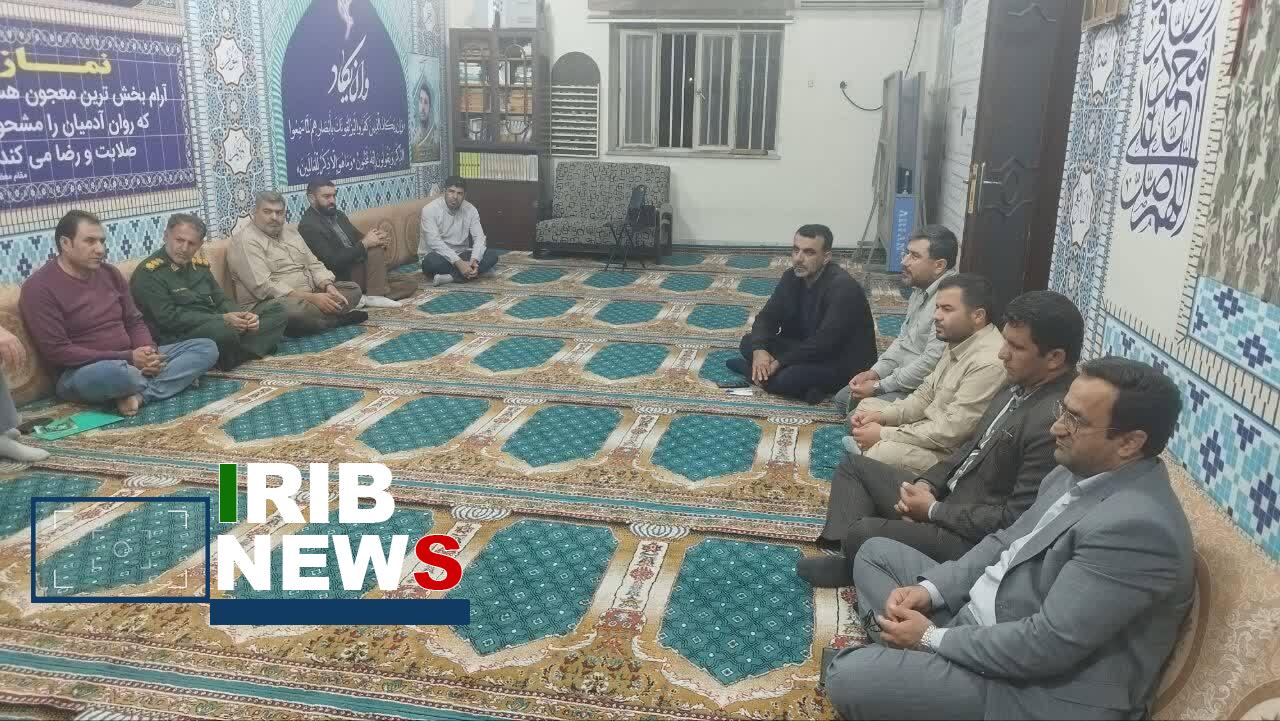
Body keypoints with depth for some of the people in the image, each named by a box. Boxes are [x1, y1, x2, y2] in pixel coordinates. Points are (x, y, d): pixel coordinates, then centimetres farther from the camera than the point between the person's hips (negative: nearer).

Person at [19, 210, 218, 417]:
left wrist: (148, 352, -10)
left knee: (206, 347, -7)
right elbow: (57, 352, -17)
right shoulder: (39, 287, -10)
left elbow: (134, 322, 13)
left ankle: (138, 394, -24)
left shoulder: (109, 273, 10)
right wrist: (127, 358, -21)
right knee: (115, 372, -43)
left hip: (129, 362, 7)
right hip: (80, 372, -7)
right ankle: (176, 377, -11)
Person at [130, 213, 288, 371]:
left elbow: (221, 300, 15)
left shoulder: (199, 264, 15)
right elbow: (169, 318, -16)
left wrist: (244, 317, -8)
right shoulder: (148, 273, -8)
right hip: (181, 337, -8)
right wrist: (222, 319, -20)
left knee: (275, 310, 1)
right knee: (223, 330, -40)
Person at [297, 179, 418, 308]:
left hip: (358, 270, 8)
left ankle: (366, 297, -12)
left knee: (410, 284, -1)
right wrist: (364, 243, -25)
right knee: (377, 249, -26)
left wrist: (381, 239, -9)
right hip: (344, 278, -8)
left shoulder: (338, 215, 13)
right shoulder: (308, 226, -14)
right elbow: (332, 261, -23)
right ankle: (376, 296, -19)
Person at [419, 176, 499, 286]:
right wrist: (458, 263, -34)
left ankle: (449, 277, -29)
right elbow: (434, 242, -25)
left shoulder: (470, 210, -2)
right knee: (432, 261, -39)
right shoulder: (430, 209, -15)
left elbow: (479, 237, -8)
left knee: (492, 254, -20)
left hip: (461, 254, 5)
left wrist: (474, 259, -29)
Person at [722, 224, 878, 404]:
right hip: (806, 347, 8)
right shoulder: (792, 276, -2)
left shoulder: (843, 287, -25)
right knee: (749, 343, -6)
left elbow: (823, 342, -29)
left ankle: (752, 371, -2)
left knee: (783, 379, -31)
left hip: (843, 363, -7)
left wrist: (779, 363, -25)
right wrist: (759, 350, -22)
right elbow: (767, 316, -1)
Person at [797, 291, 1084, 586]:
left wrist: (934, 511, -16)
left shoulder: (1056, 421, -27)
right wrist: (928, 484, -1)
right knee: (854, 466, 13)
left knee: (862, 533, -23)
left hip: (973, 538, -10)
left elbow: (1016, 520, -25)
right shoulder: (1021, 384, 3)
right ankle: (850, 559, 2)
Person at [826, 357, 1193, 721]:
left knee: (848, 678, -21)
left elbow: (1046, 644, -28)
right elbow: (1008, 541, 13)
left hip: (1040, 689, -10)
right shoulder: (1080, 470, 3)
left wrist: (933, 638, -16)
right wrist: (930, 589, -2)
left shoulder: (1138, 525, -28)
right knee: (877, 553, 14)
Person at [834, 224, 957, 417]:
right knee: (843, 398, 12)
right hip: (901, 373, 10)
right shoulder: (921, 289, 8)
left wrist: (880, 387, -19)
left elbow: (931, 363, -28)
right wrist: (874, 372, 3)